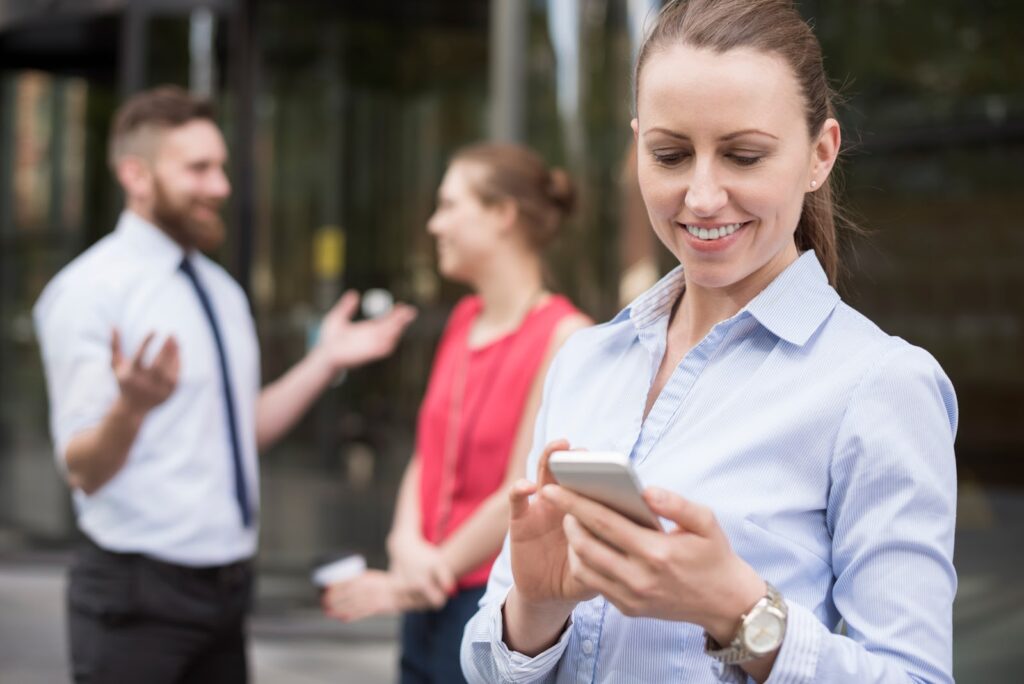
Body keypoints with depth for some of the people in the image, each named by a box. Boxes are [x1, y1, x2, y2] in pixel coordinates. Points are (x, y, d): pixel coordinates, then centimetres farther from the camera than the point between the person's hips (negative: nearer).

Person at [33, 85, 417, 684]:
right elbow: (83, 470, -17)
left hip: (224, 585, 7)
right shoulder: (90, 290, -13)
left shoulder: (223, 292, 12)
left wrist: (326, 361, 8)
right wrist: (133, 405, -36)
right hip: (137, 593, -7)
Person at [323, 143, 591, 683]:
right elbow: (427, 455, 11)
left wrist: (409, 587, -9)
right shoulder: (464, 321, 10)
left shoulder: (563, 336, -13)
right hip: (430, 607, 7)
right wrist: (407, 545, -9)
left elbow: (522, 496, -15)